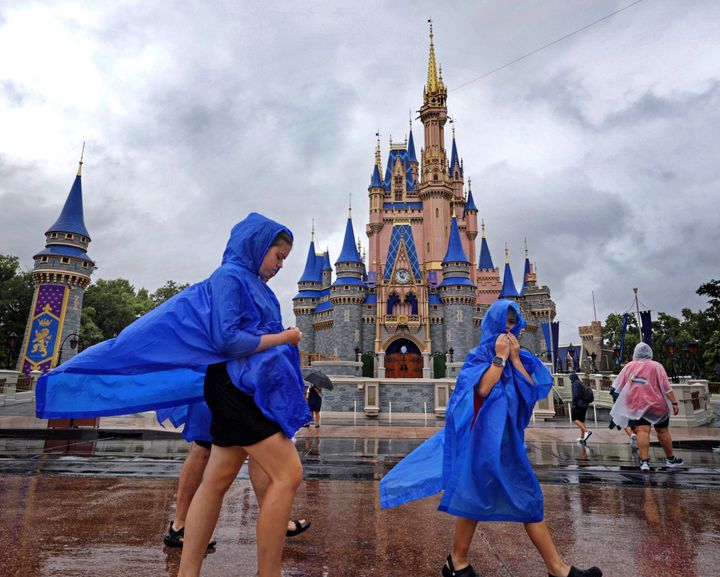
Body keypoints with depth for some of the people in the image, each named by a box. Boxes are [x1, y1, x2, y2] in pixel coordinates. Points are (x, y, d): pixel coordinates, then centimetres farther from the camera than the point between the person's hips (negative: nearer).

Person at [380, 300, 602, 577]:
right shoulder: (479, 354, -5)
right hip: (484, 434, -7)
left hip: (509, 436, 7)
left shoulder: (522, 357, 11)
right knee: (476, 495, -1)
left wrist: (514, 359, -7)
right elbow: (483, 389, -20)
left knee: (529, 498, 11)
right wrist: (500, 357, -15)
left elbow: (533, 389, -2)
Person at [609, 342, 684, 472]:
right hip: (657, 404, -1)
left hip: (637, 404, 1)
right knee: (663, 431, 13)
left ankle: (644, 461, -16)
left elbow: (619, 386, 10)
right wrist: (674, 402, -6)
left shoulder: (629, 366, 5)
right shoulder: (656, 366, -4)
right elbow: (666, 387, -10)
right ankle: (670, 459, 29)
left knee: (642, 431, -6)